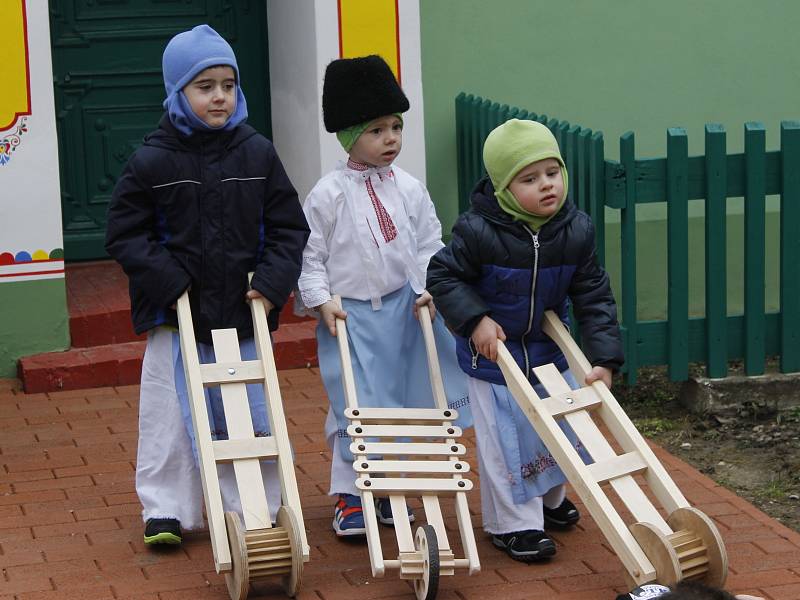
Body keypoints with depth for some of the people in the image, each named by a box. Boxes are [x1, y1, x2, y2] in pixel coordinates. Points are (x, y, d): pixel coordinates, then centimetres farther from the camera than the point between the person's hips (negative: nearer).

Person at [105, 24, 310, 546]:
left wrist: (273, 282, -8)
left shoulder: (258, 154, 0)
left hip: (243, 309, 2)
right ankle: (165, 511, 16)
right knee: (173, 411, 4)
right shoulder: (152, 161, -7)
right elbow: (125, 232, -2)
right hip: (177, 315, -2)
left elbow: (289, 228, 5)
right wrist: (166, 276, -14)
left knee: (250, 413, 9)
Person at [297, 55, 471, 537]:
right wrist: (322, 299, -13)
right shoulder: (328, 195, -7)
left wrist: (428, 290, -5)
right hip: (349, 315, -4)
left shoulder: (409, 190, 2)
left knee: (402, 402, 10)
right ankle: (350, 497, 9)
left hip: (404, 310, 4)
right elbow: (310, 254, -4)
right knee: (355, 407, -1)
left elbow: (429, 245, 8)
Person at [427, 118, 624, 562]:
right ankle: (514, 524, 14)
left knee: (562, 427, 18)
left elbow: (594, 298, -9)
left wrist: (604, 358, -16)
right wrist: (475, 319, -26)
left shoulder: (575, 232, -14)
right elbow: (443, 275, -15)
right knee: (505, 438, -1)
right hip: (492, 357, -5)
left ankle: (549, 497, 44)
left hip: (549, 350, 5)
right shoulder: (479, 232, -27)